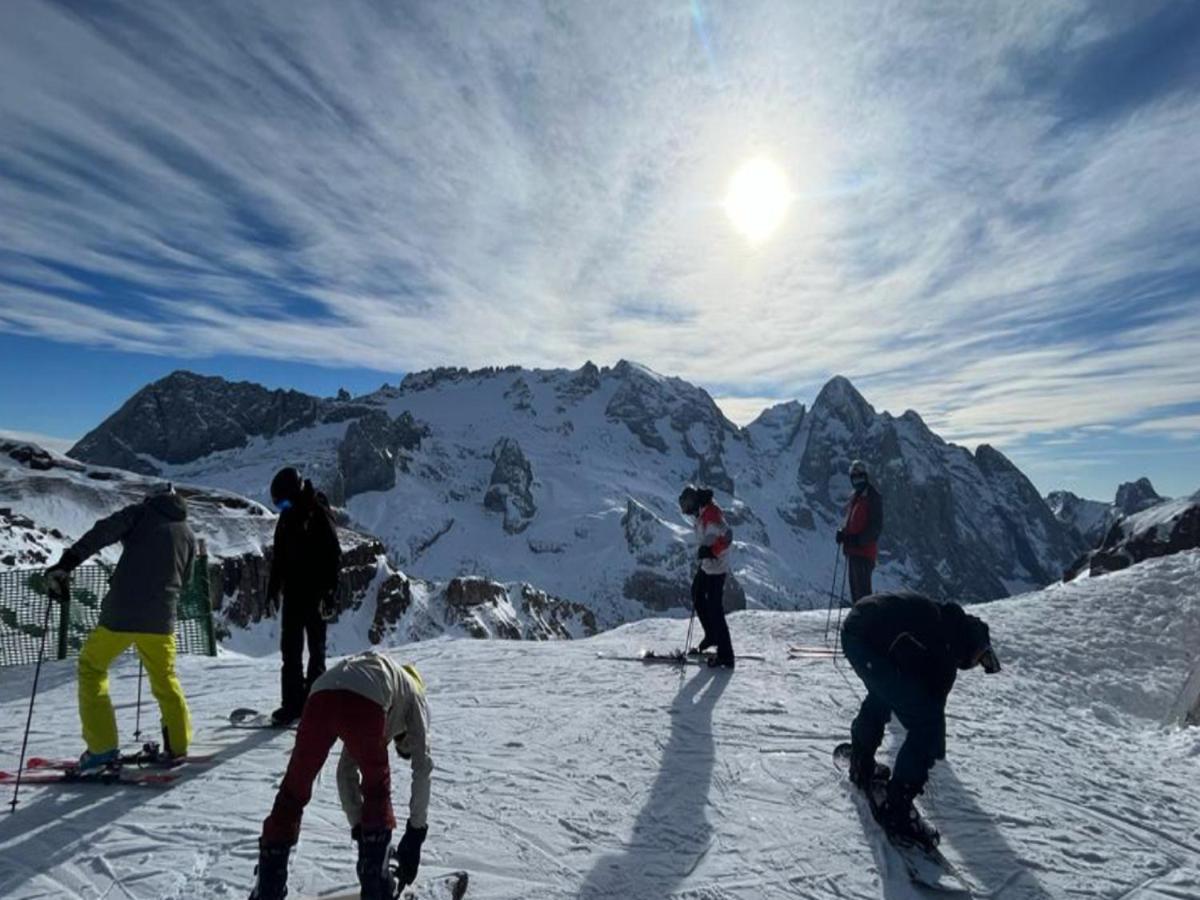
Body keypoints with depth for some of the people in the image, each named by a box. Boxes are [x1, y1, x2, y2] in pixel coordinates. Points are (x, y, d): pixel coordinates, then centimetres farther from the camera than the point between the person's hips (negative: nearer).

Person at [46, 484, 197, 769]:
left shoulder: (140, 512, 5)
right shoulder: (188, 535, 15)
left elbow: (101, 533, -13)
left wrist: (66, 563, -17)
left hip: (120, 612, -3)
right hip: (161, 618, 3)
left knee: (91, 668, 19)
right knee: (165, 679, 22)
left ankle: (102, 747, 14)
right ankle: (177, 744, 25)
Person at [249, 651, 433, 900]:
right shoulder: (414, 697, 33)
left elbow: (346, 772, 43)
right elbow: (422, 767, 24)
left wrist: (358, 826, 45)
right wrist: (416, 831, 29)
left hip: (321, 697, 4)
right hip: (364, 702, -4)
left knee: (293, 792, 22)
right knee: (376, 788, 21)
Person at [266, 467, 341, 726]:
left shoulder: (318, 515, -11)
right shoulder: (286, 518, 10)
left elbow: (333, 556, -15)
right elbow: (278, 557, 17)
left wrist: (328, 592, -19)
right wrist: (273, 590, 15)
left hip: (314, 595, -6)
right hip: (293, 593, 7)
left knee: (315, 649, 5)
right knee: (290, 650, 8)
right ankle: (292, 703, 16)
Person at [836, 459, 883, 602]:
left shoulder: (873, 497, -8)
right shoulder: (855, 497, 18)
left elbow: (876, 526, -14)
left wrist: (860, 539, -22)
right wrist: (843, 532, 5)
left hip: (864, 550, -9)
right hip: (852, 549, 9)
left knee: (862, 588, -10)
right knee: (854, 586, 14)